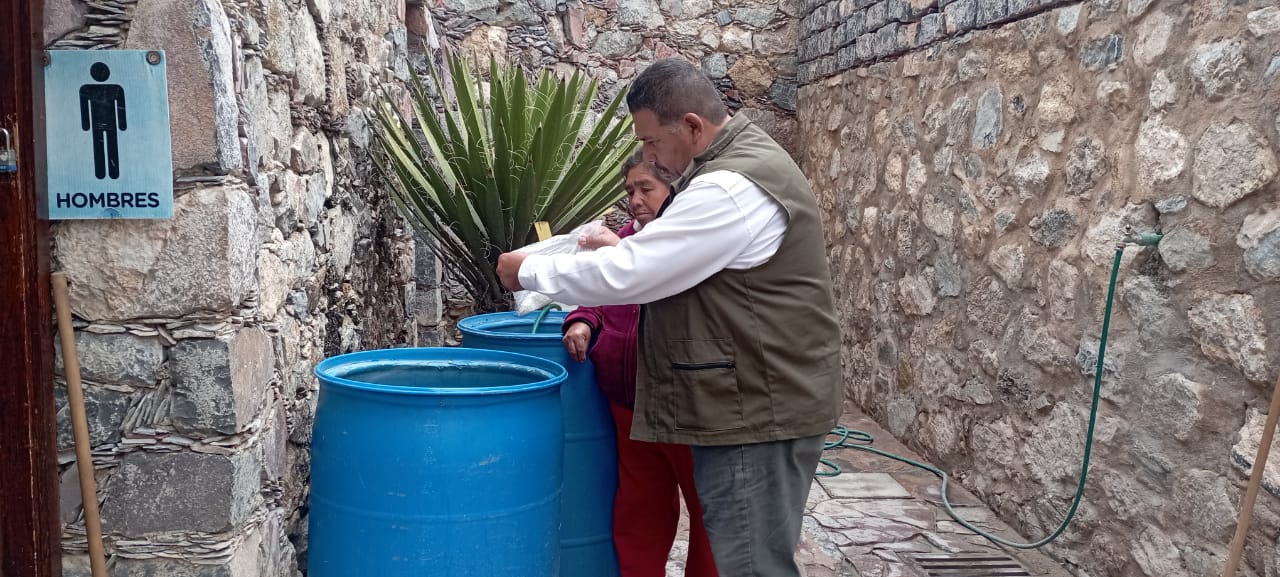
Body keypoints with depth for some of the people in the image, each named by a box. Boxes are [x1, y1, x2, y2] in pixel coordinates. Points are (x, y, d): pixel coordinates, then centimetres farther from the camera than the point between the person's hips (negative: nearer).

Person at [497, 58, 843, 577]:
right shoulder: (741, 160, 13)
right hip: (753, 403, 10)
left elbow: (625, 275, -21)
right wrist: (625, 247, 13)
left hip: (758, 412, -10)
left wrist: (529, 271, -8)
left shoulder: (731, 188, -21)